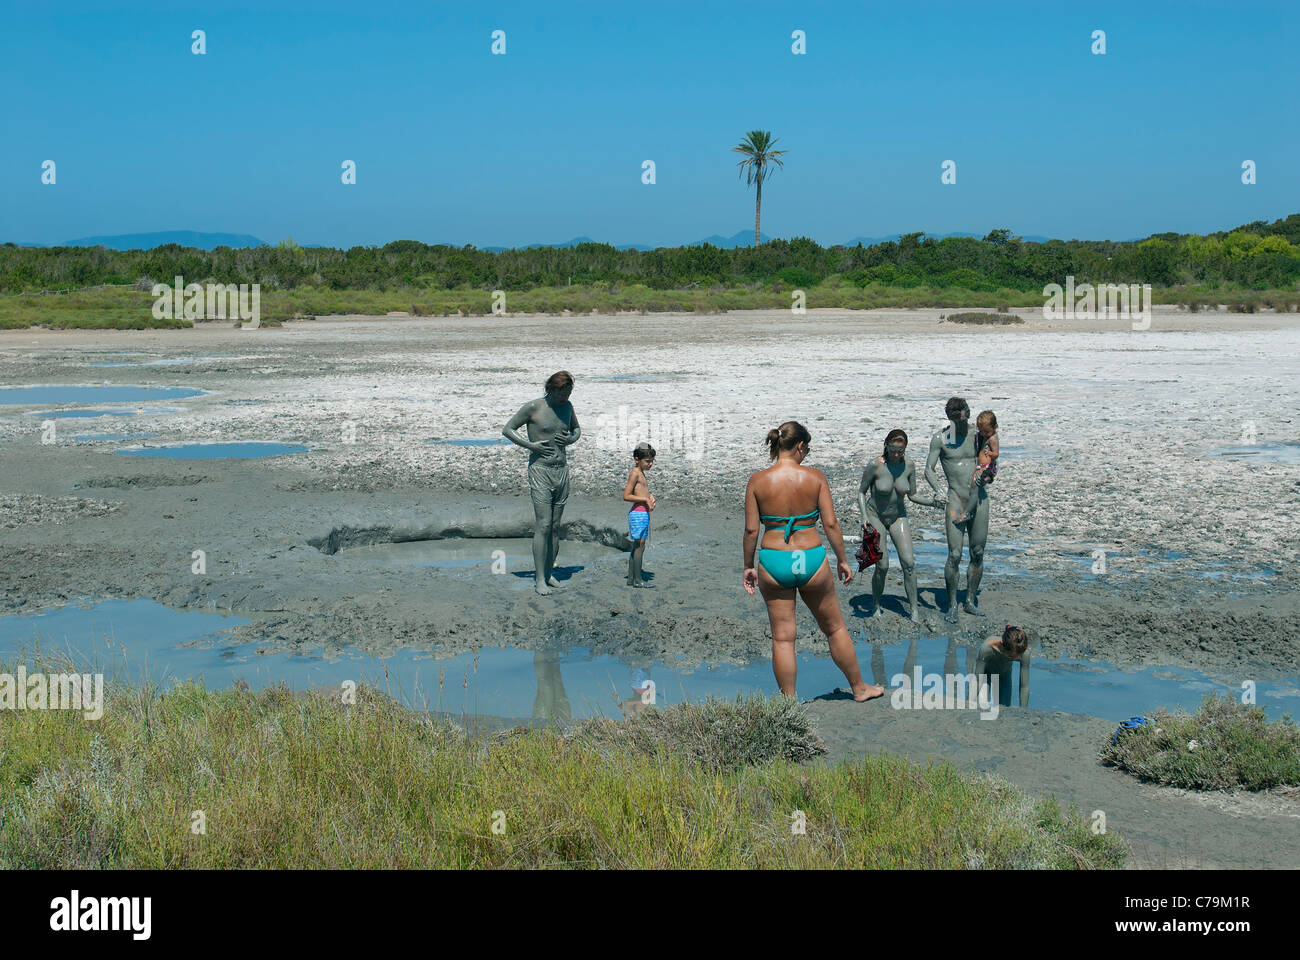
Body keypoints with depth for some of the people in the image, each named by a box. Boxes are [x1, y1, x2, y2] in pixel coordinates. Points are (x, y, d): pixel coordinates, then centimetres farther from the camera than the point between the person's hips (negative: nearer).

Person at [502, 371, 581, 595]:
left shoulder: (567, 407, 8)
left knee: (555, 527, 7)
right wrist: (530, 445, -14)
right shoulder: (533, 407, -8)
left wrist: (571, 439, 2)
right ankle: (539, 578, -7)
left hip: (562, 470, 6)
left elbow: (577, 429, 25)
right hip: (540, 470, -5)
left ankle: (549, 573, 16)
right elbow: (507, 429, -2)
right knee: (543, 526, -10)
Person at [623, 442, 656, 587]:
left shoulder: (641, 473, 17)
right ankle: (637, 579, -7)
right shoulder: (635, 473, -12)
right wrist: (645, 499, -16)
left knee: (636, 547, 10)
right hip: (638, 513, -10)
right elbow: (626, 496, -17)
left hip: (644, 513, 10)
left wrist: (650, 496, 8)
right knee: (639, 546, -9)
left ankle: (631, 578, 14)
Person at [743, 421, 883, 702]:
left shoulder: (757, 481, -4)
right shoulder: (815, 477, -6)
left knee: (782, 637, 9)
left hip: (773, 562, 0)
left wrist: (748, 566, 8)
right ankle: (859, 688, 32)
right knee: (835, 628, 18)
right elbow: (830, 523, -6)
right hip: (811, 559, 0)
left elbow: (751, 529, -3)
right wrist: (842, 560, 6)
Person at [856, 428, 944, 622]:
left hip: (898, 517, 3)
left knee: (909, 562, -10)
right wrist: (864, 517, -19)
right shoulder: (875, 465, -19)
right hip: (875, 517, -3)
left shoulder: (909, 466, -9)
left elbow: (912, 496, 1)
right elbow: (861, 492, -8)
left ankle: (913, 608, -1)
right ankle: (876, 606, 14)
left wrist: (929, 501, -17)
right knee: (882, 566, -8)